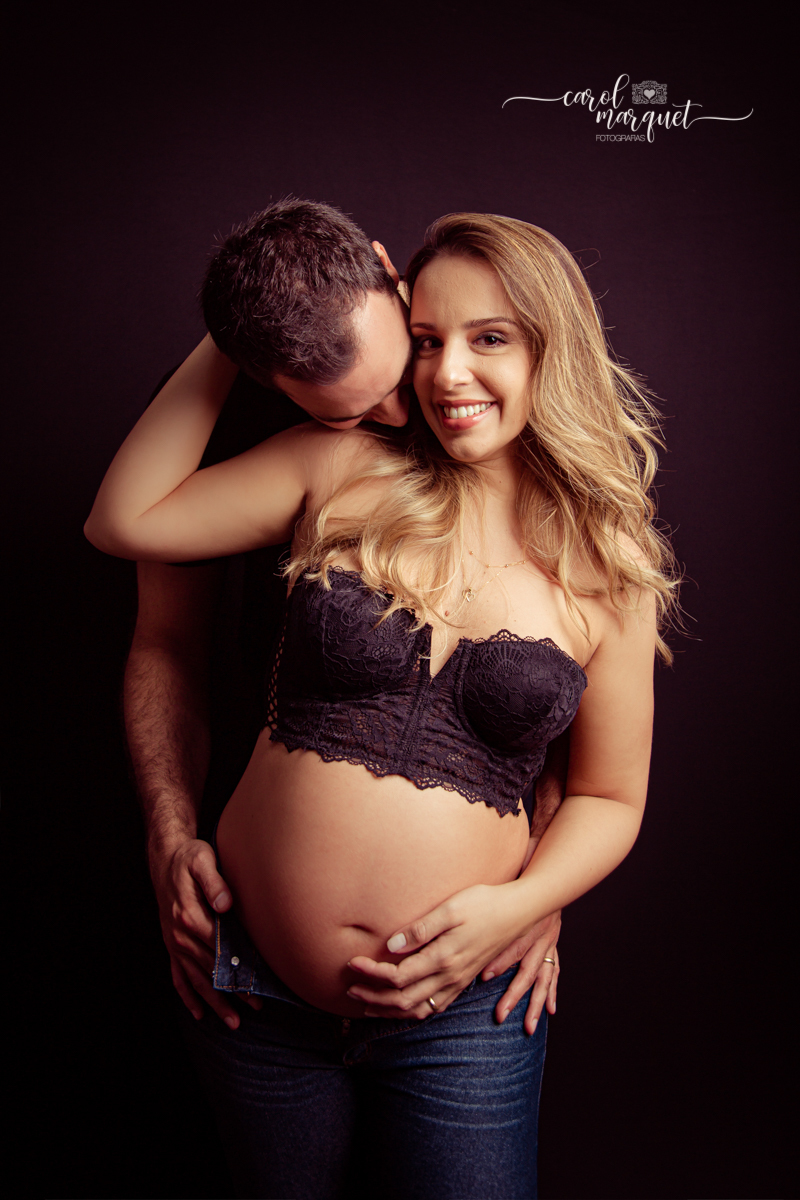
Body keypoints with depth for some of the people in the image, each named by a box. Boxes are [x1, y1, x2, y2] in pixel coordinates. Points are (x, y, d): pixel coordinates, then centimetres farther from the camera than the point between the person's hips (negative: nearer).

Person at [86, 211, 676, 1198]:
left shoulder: (607, 565, -4)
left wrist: (516, 905, -14)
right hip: (262, 988, 2)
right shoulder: (343, 470, -3)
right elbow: (124, 522, -1)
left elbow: (610, 796, 3)